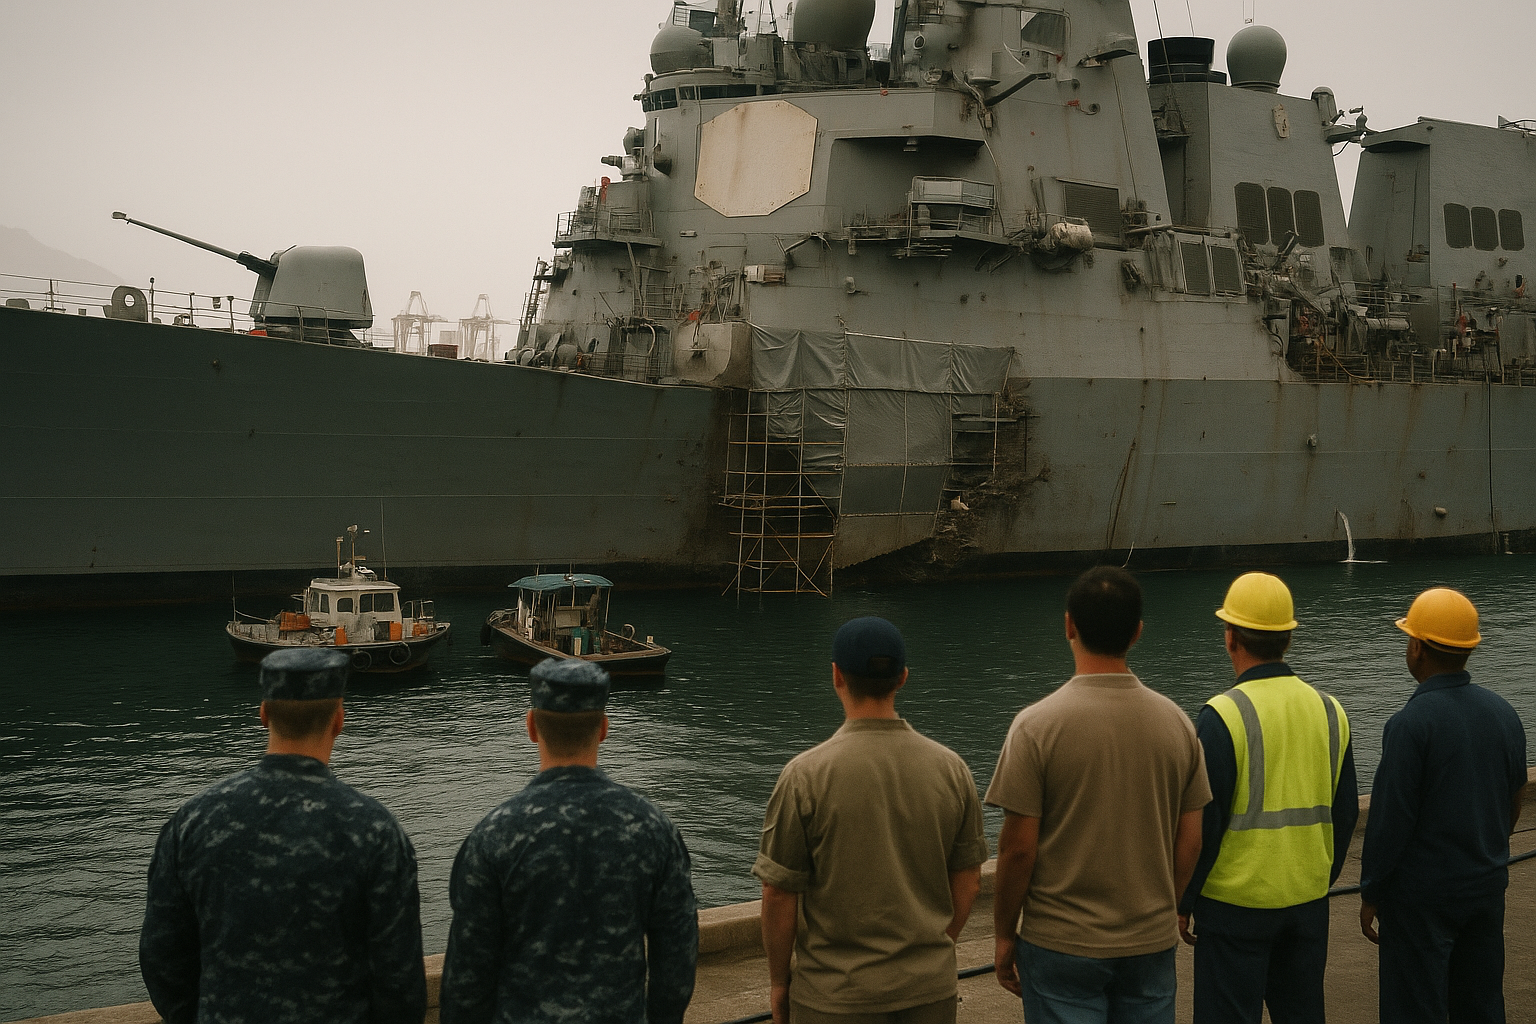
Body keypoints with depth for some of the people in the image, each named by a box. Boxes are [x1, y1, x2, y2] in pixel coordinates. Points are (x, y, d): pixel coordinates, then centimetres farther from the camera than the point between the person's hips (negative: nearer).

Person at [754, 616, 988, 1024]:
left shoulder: (805, 775, -14)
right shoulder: (950, 768, -4)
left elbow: (778, 892, -10)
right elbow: (968, 881, 5)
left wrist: (778, 979, 4)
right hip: (930, 990, 3)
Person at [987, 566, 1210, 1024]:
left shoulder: (1036, 725, -14)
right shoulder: (1175, 721, -1)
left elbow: (1018, 848, -12)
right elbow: (1190, 842, 5)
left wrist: (1005, 935, 1)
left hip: (1062, 946, -3)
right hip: (1152, 943, 4)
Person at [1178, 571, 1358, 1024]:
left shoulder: (1221, 716, -15)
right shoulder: (1329, 710, 3)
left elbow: (1203, 822, -14)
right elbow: (1344, 815, 10)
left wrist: (1183, 902, -3)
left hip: (1235, 902, -6)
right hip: (1308, 901, 6)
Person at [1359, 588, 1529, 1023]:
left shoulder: (1410, 723, -19)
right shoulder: (1503, 712, 2)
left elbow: (1389, 819, -18)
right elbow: (1515, 801, 12)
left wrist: (1370, 895, -8)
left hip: (1422, 893, -7)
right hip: (1487, 887, 7)